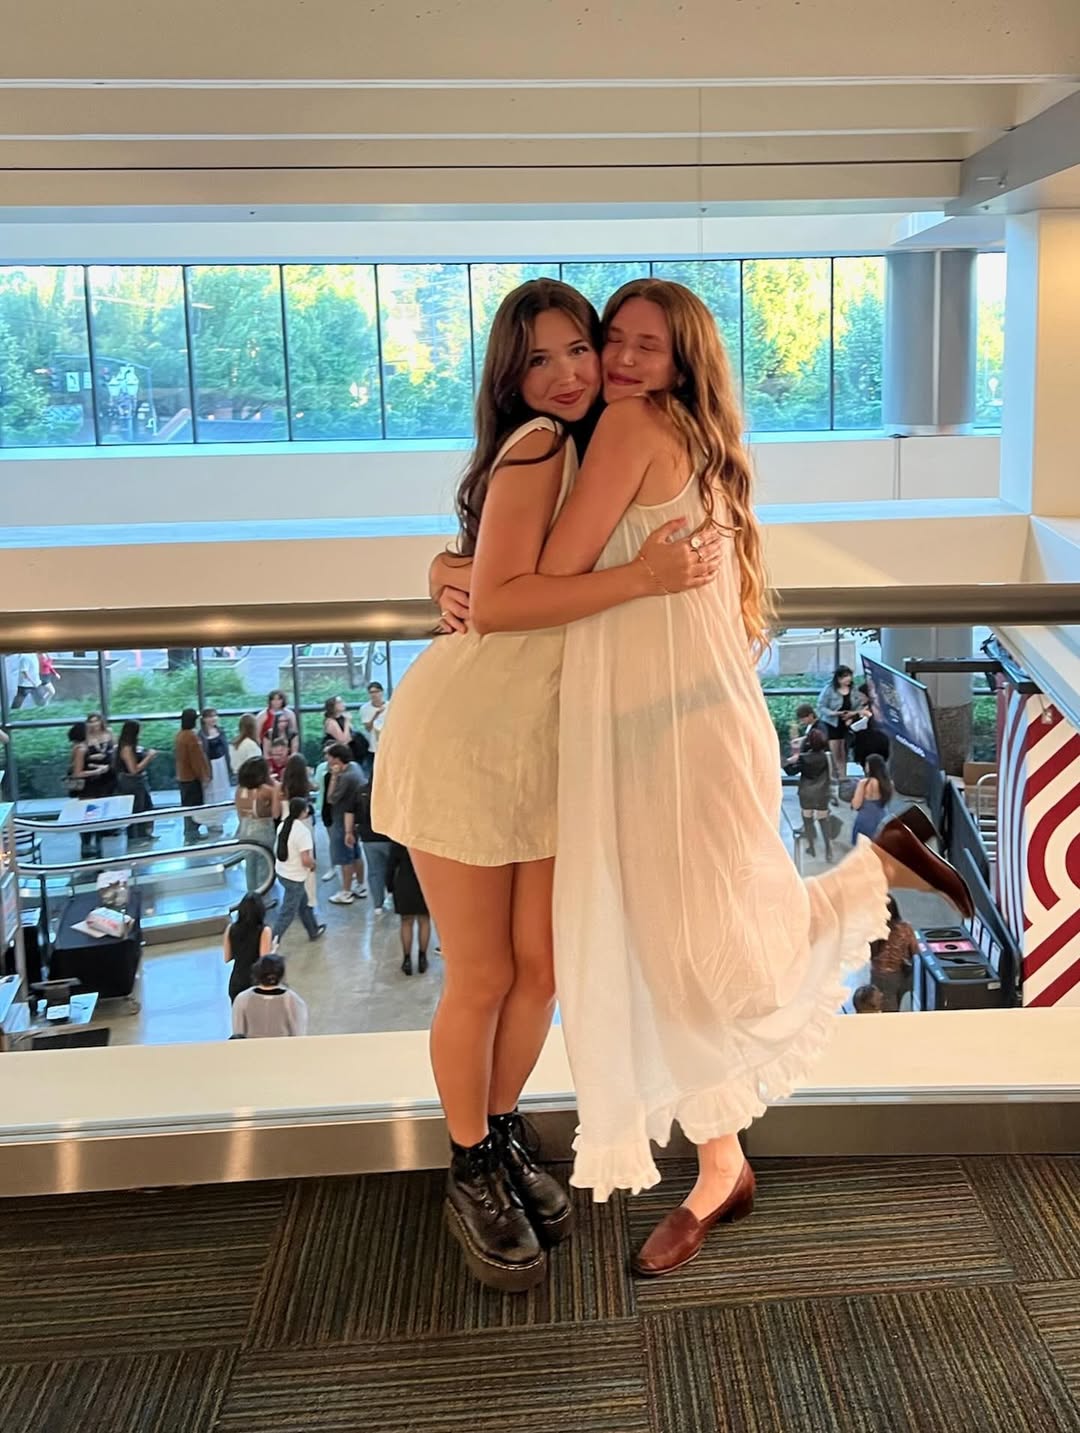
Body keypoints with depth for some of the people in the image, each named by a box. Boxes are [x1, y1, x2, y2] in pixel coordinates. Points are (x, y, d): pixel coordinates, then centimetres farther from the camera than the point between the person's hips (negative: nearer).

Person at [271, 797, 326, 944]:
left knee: (303, 903, 27)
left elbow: (277, 851, 11)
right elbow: (306, 860, -27)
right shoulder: (303, 830, -25)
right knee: (287, 912, 2)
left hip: (281, 872, 9)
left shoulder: (283, 825, 0)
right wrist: (313, 864, -6)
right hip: (295, 878, -9)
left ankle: (314, 931, 44)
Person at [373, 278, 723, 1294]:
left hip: (552, 741, 7)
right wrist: (640, 579, -26)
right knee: (481, 979, 4)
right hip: (466, 734, -7)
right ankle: (471, 1176, 24)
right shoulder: (536, 444, -14)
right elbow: (498, 596, -25)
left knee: (539, 967, 12)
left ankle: (505, 1139, 34)